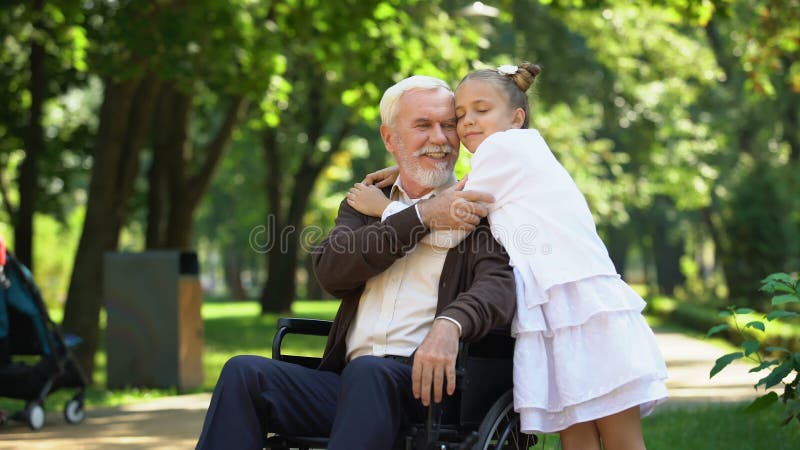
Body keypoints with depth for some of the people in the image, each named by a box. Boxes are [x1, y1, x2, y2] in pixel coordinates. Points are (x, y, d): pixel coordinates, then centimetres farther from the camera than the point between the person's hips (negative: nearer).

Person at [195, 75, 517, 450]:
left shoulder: (476, 210, 9)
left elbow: (498, 285, -10)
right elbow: (329, 269, 2)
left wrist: (450, 324, -33)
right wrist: (423, 217, -5)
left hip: (425, 382, -4)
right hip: (347, 377, 4)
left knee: (368, 372, -37)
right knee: (244, 373, -20)